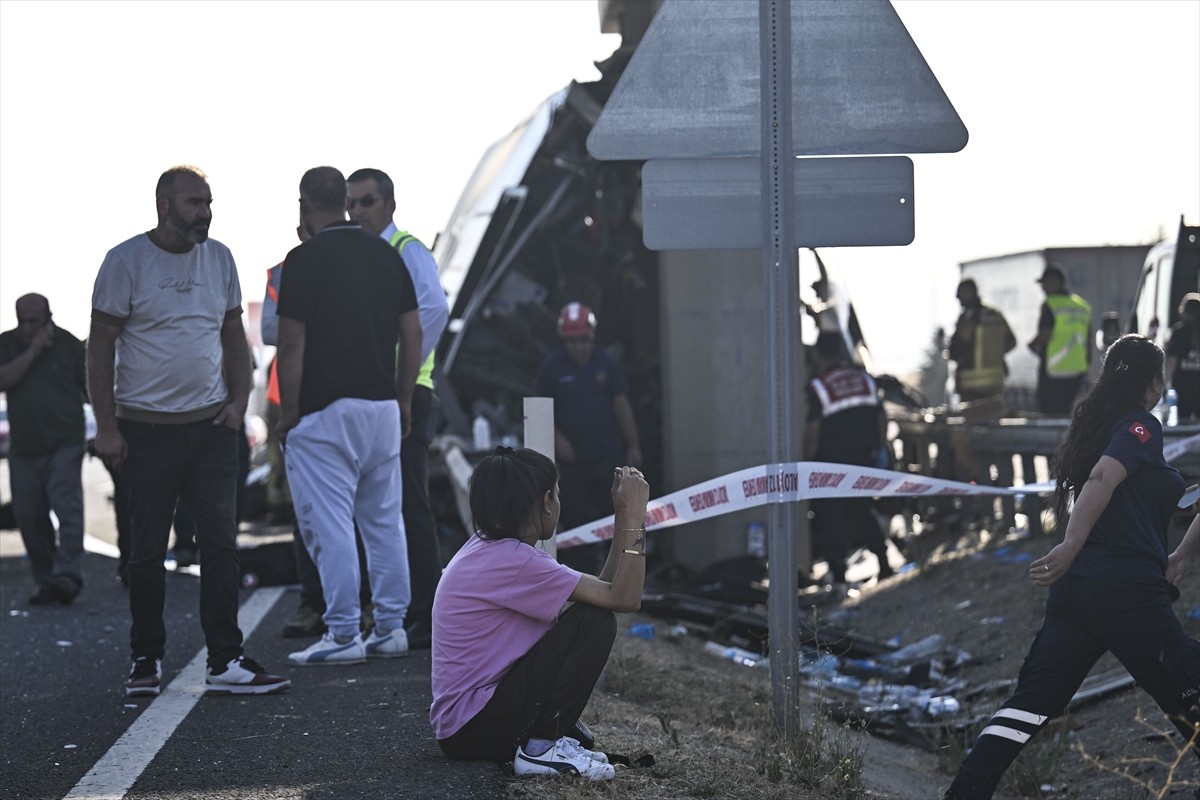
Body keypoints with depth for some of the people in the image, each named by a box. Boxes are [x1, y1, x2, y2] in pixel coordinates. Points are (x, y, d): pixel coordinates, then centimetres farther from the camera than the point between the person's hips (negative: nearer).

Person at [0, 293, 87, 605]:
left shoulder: (68, 344, 1)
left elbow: (90, 387, 4)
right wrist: (32, 351, -15)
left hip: (64, 444, -3)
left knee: (67, 508, -16)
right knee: (29, 517, 3)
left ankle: (67, 577, -22)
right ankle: (45, 582, 11)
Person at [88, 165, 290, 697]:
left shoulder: (219, 258, 8)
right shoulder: (126, 261, -5)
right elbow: (100, 347, -4)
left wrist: (238, 400, 2)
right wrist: (106, 427, -9)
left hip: (211, 425, 3)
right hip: (146, 428, -3)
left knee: (221, 543, -2)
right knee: (147, 551, 4)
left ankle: (225, 663, 1)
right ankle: (146, 662, 16)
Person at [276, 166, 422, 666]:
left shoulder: (306, 260, -10)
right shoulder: (386, 254, 9)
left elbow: (291, 346, -12)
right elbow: (413, 333, 10)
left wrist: (288, 413, -4)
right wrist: (403, 400, 17)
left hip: (325, 412, -7)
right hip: (382, 406, 7)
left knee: (328, 524, -3)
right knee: (384, 518, 12)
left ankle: (343, 636, -3)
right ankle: (390, 629, 15)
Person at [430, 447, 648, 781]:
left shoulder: (488, 548, 10)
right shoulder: (515, 561, -21)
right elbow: (625, 598, -20)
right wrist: (634, 516, -15)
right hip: (473, 729, -10)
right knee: (595, 621, -13)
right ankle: (542, 746, -10)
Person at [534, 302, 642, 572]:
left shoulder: (606, 363, 3)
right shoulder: (552, 367, 0)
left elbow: (621, 405, 7)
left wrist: (633, 446, 6)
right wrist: (557, 438, -10)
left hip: (608, 455, 0)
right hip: (571, 458, 0)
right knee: (576, 521, 3)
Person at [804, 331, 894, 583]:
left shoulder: (817, 387, -11)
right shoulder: (865, 379, 6)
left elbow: (813, 428, -15)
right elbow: (881, 418, 9)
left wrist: (809, 459, -8)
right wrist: (881, 449, 16)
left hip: (831, 462, -5)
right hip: (864, 459, 5)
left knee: (831, 516, 1)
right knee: (863, 511, 19)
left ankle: (838, 573, -2)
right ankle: (884, 564, 16)